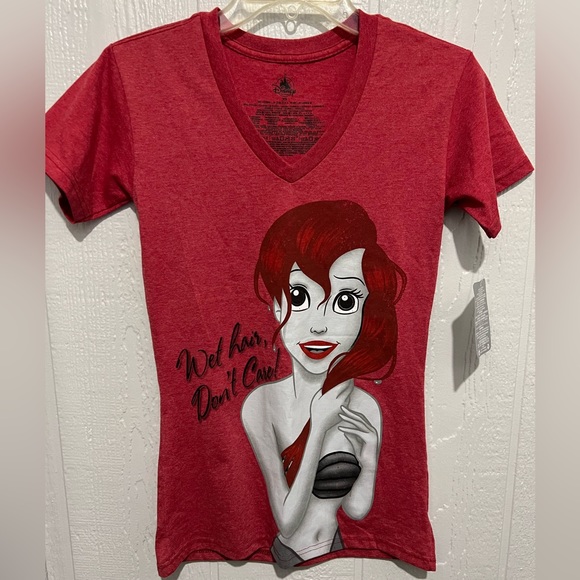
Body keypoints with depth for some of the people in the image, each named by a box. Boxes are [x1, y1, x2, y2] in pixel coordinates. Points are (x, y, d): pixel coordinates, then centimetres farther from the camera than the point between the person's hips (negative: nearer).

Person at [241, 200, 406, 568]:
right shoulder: (261, 404, -23)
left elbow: (356, 508, -5)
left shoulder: (365, 408, -14)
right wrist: (319, 427, -26)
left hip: (337, 552, 2)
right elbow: (287, 520, -21)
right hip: (285, 556, -1)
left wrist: (371, 448, -19)